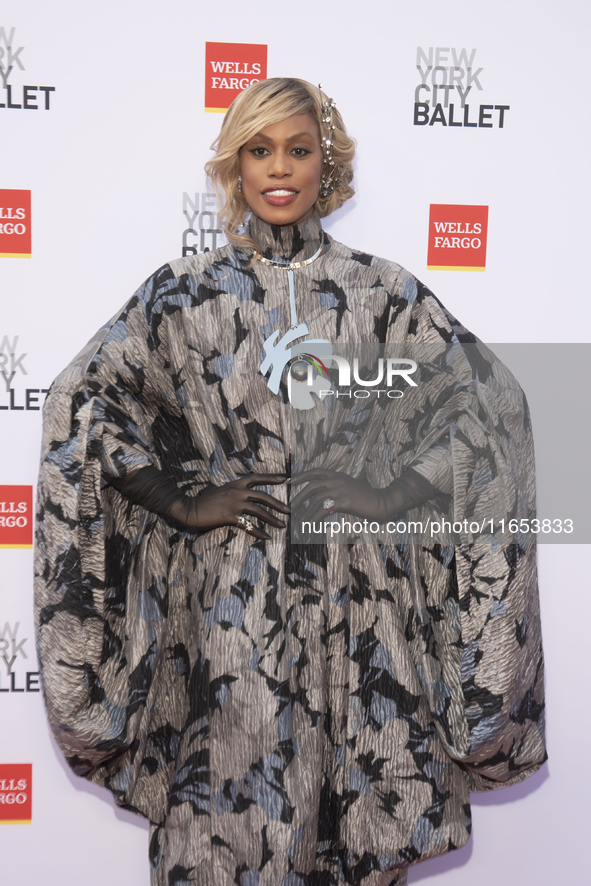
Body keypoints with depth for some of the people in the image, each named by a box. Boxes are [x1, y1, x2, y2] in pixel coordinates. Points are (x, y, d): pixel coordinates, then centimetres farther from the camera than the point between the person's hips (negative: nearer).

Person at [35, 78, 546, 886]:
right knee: (233, 796, 5)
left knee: (369, 800, 6)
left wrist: (394, 495, -6)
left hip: (358, 590, 1)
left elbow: (490, 401, 4)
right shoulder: (186, 290, 3)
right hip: (233, 595, 0)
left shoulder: (381, 290, 5)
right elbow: (80, 400, 1)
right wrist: (181, 503, -5)